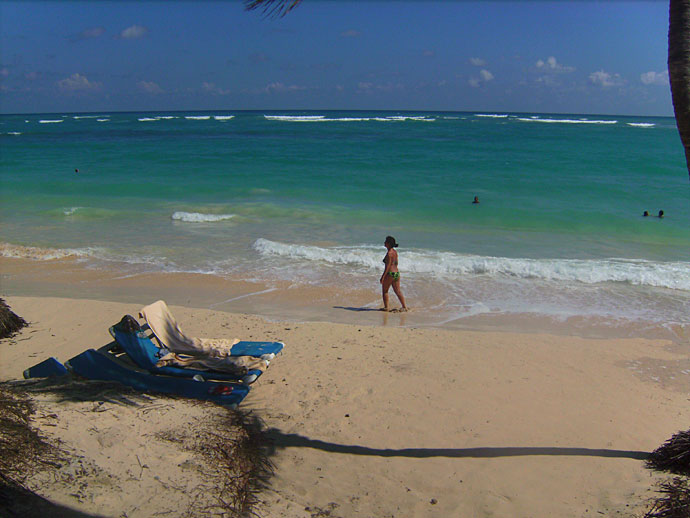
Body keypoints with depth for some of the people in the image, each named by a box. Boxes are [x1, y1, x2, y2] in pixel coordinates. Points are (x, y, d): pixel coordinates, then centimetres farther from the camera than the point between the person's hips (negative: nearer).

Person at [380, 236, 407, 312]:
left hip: (390, 274, -8)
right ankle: (404, 307, 6)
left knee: (385, 291, 7)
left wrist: (382, 277, -18)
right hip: (397, 273, 8)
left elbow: (387, 266, -19)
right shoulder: (395, 252, 12)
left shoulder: (389, 253, -15)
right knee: (398, 291, 9)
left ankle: (386, 307, 10)